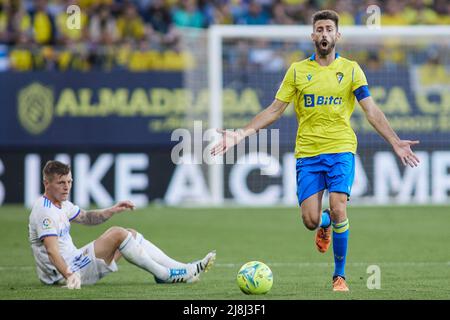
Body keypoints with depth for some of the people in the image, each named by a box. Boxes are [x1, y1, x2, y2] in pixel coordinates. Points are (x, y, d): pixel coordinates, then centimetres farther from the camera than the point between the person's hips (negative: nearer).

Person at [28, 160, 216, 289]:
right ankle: (165, 275, -12)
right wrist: (68, 275, -43)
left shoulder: (61, 204, 13)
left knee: (131, 234, 10)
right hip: (62, 274, -11)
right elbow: (52, 250, -30)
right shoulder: (44, 211, -20)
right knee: (117, 234, -22)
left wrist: (112, 211, 11)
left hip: (73, 262, 11)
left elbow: (86, 218, 28)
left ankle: (183, 269, 4)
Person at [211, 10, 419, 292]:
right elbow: (274, 110, 7)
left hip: (341, 149, -1)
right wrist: (240, 134, -3)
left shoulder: (351, 69, 4)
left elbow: (371, 110, -1)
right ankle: (325, 224, 33)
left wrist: (395, 141, -13)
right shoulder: (297, 71, 7)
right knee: (311, 220, -7)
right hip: (308, 152, 1)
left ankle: (340, 275, -1)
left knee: (338, 210, -18)